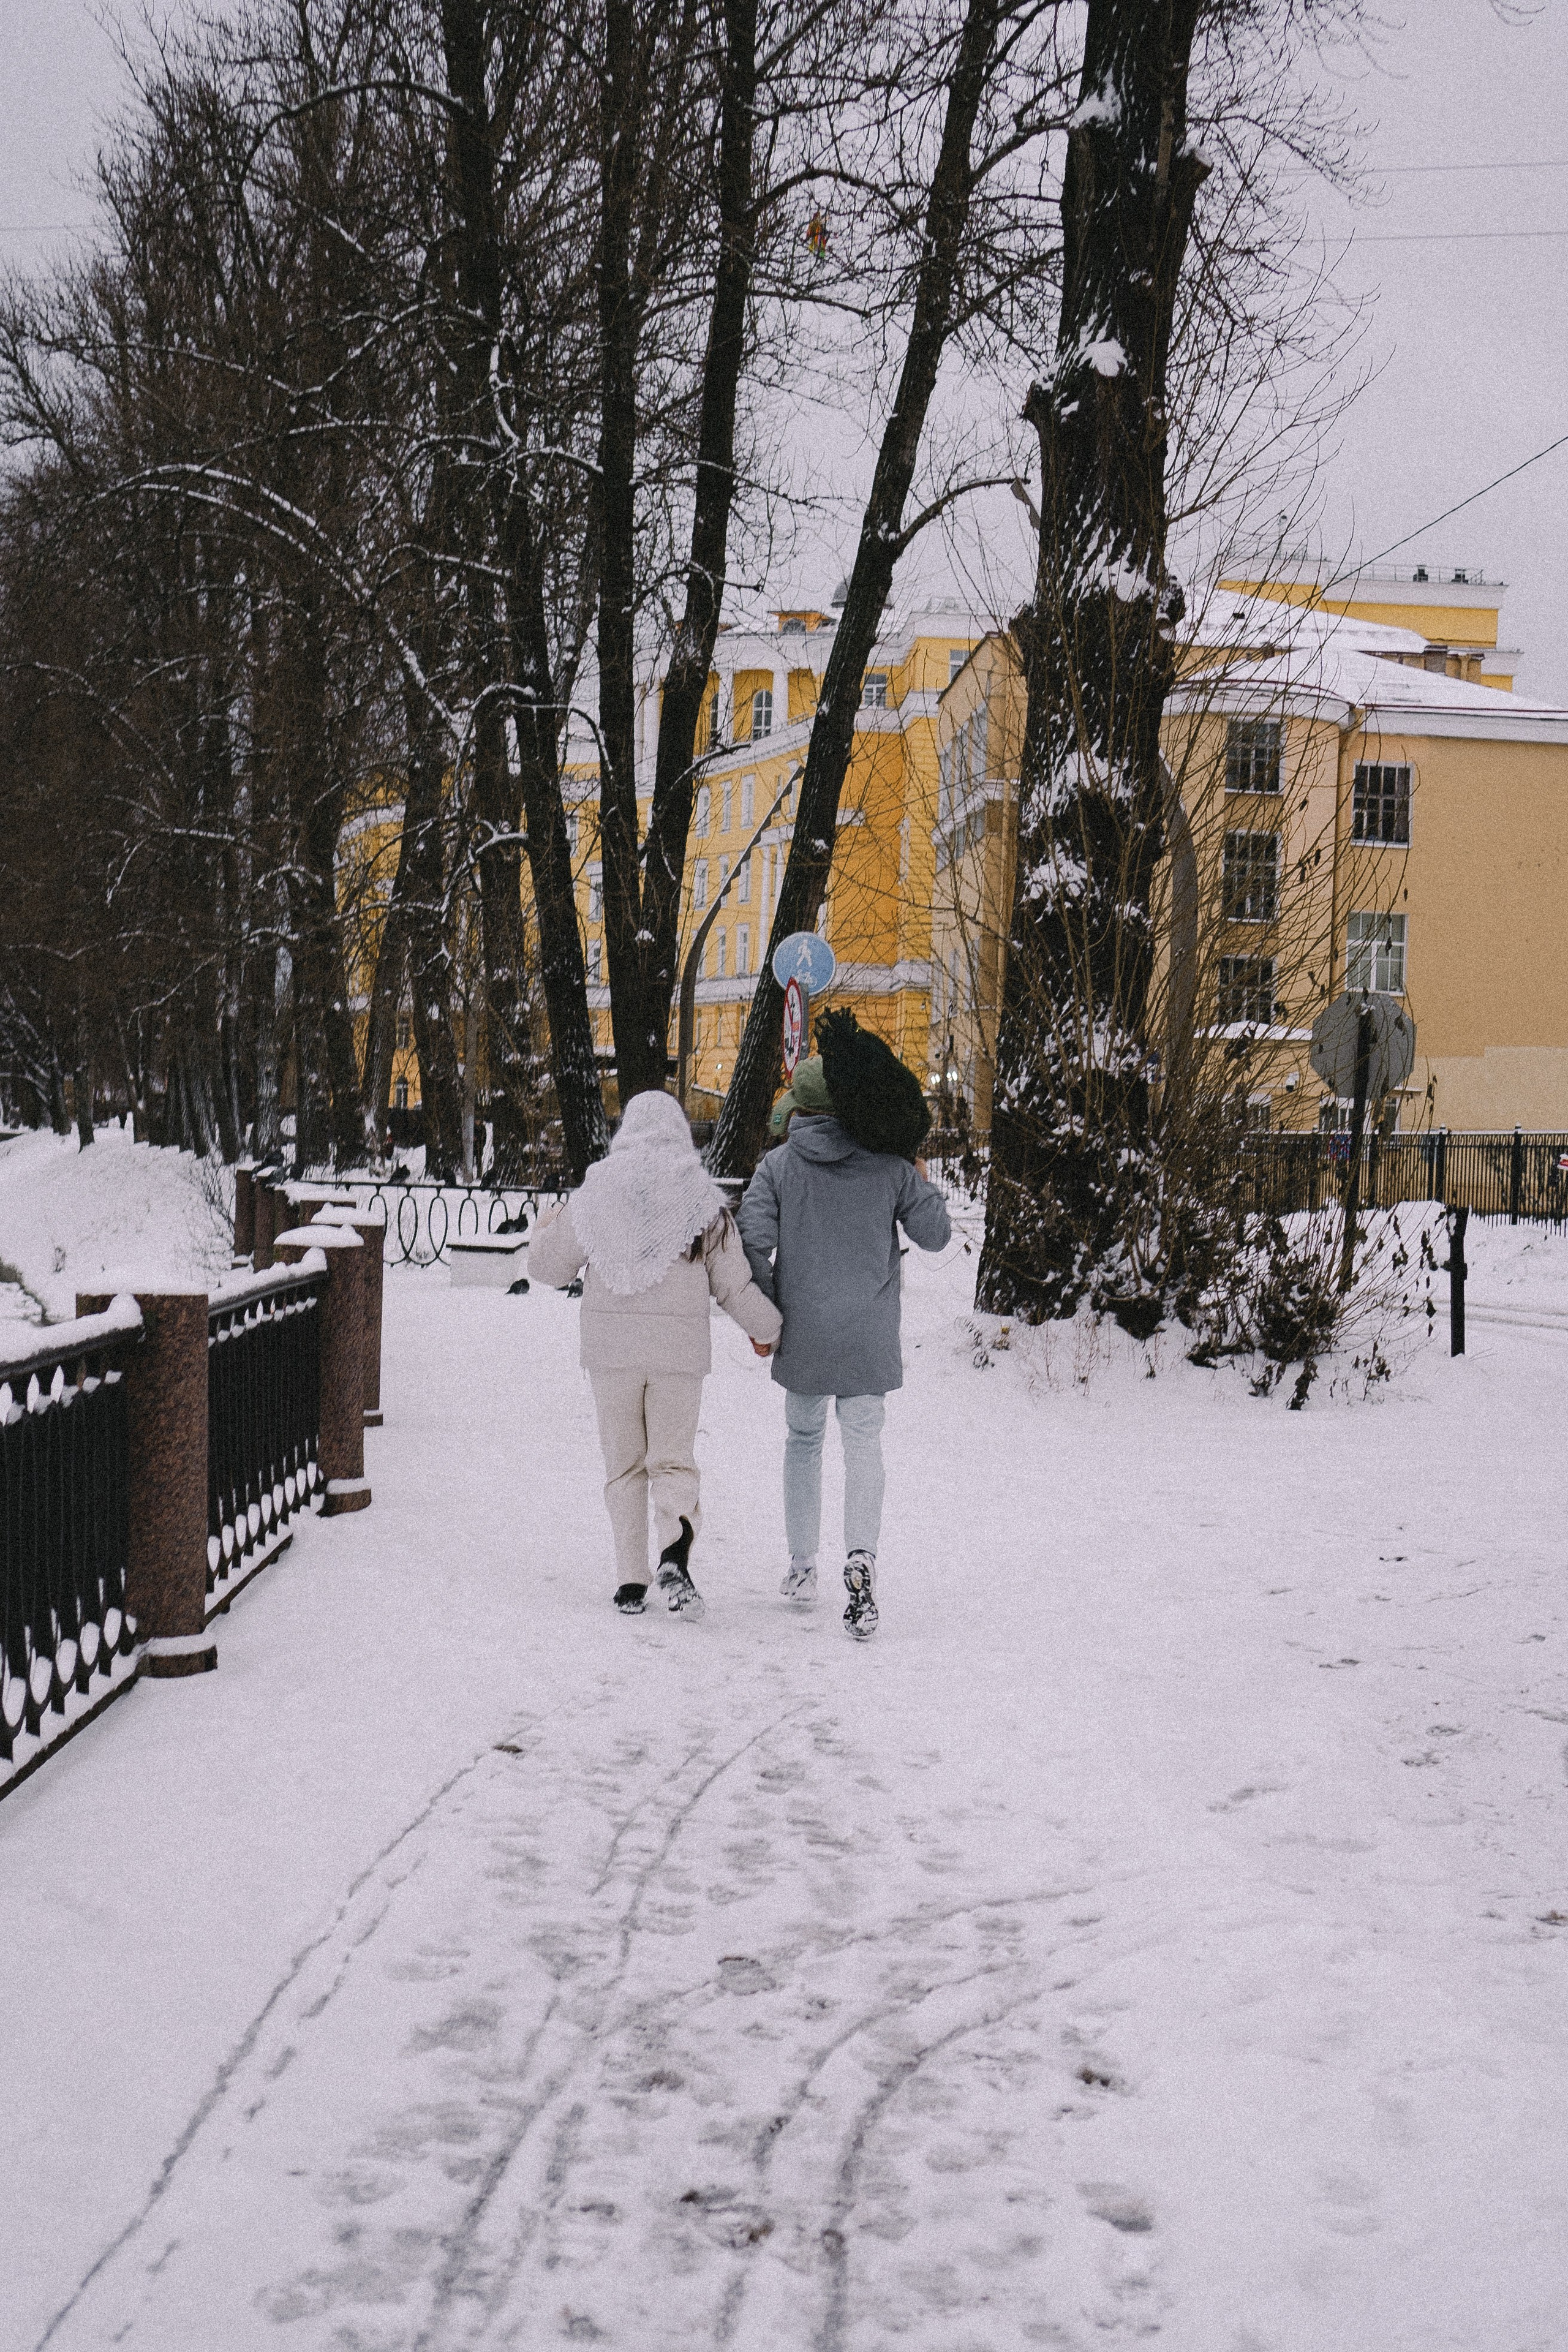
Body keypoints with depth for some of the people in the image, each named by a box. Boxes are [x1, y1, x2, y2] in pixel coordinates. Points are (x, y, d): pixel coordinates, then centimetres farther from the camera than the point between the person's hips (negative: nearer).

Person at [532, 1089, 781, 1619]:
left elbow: (550, 1266, 10)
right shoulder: (703, 1198, 1)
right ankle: (675, 1556, -21)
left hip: (610, 1347, 1)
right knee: (674, 1460, 5)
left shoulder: (596, 1192, 2)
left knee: (624, 1466, 11)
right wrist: (765, 1328, 22)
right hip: (679, 1349, -1)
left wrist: (545, 1228, 32)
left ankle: (630, 1583, 7)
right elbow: (732, 1281, 5)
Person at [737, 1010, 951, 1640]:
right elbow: (935, 1235, 3)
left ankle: (802, 1566, 24)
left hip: (802, 1333, 0)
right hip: (870, 1336, 0)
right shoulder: (889, 1166, -2)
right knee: (863, 1445, 4)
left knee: (803, 1440, 19)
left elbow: (752, 1242, -12)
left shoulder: (777, 1166, -3)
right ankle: (860, 1558, -19)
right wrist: (923, 1185, 21)